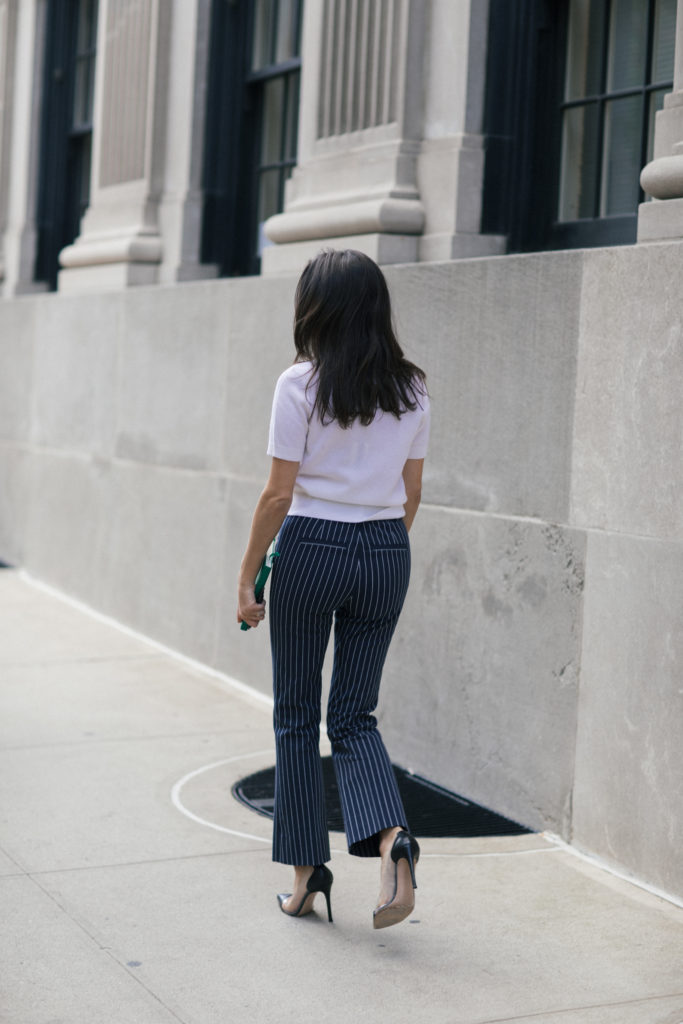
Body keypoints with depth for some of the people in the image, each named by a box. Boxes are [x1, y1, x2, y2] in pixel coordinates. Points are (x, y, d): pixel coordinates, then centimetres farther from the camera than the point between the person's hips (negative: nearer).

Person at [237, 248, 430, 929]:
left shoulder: (301, 384, -9)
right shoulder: (411, 389, 5)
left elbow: (279, 494, -10)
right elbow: (411, 493, 10)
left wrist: (246, 577, -2)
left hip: (311, 547, -4)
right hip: (386, 554, 4)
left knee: (297, 716, 11)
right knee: (355, 716, 11)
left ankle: (306, 872, 16)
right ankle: (391, 839, -13)